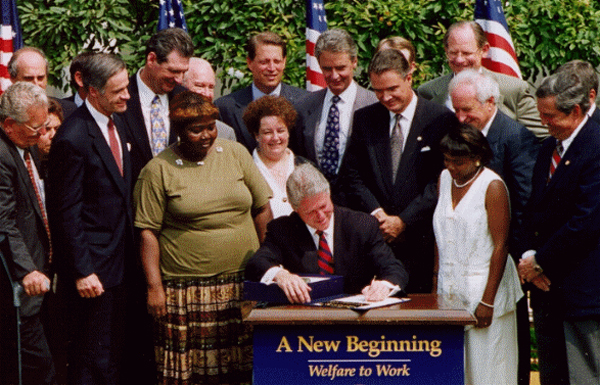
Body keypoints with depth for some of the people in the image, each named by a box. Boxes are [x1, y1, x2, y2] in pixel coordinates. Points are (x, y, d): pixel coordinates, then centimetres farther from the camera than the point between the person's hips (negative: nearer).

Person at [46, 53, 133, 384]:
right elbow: (66, 212, -18)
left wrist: (129, 250, 15)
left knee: (114, 353, 16)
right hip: (93, 264, -9)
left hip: (119, 258, 9)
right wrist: (81, 271, -18)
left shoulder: (116, 123, 8)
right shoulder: (72, 139, -19)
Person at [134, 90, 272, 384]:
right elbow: (148, 232, -2)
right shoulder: (158, 170, -1)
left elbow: (262, 209, 11)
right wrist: (154, 286, -8)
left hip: (243, 283, 3)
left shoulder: (235, 153, 8)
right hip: (186, 289, -3)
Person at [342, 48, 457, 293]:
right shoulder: (364, 119, 11)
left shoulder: (441, 120, -1)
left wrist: (403, 220, -9)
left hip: (421, 239, -3)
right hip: (373, 238, 3)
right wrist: (376, 214, -6)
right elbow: (353, 176, 9)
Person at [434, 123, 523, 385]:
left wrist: (487, 301, -17)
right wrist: (437, 280, 7)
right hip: (450, 290, 6)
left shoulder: (492, 187, -12)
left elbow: (501, 246, -14)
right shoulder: (445, 179, 8)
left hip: (484, 288, -6)